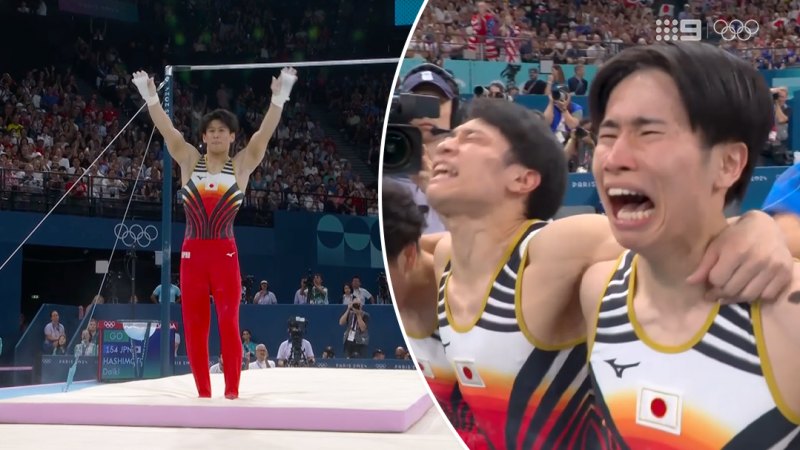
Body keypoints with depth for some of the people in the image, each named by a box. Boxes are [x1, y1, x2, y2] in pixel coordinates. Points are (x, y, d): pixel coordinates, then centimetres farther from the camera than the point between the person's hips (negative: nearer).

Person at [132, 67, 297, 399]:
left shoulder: (242, 165, 4)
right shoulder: (189, 161, 8)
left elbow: (265, 133, -6)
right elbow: (166, 130, 1)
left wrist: (279, 98, -17)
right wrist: (151, 96, -9)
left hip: (225, 254, -2)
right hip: (192, 253, 2)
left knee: (228, 325, -3)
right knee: (194, 327, 4)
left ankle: (232, 393, 4)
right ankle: (203, 394, 13)